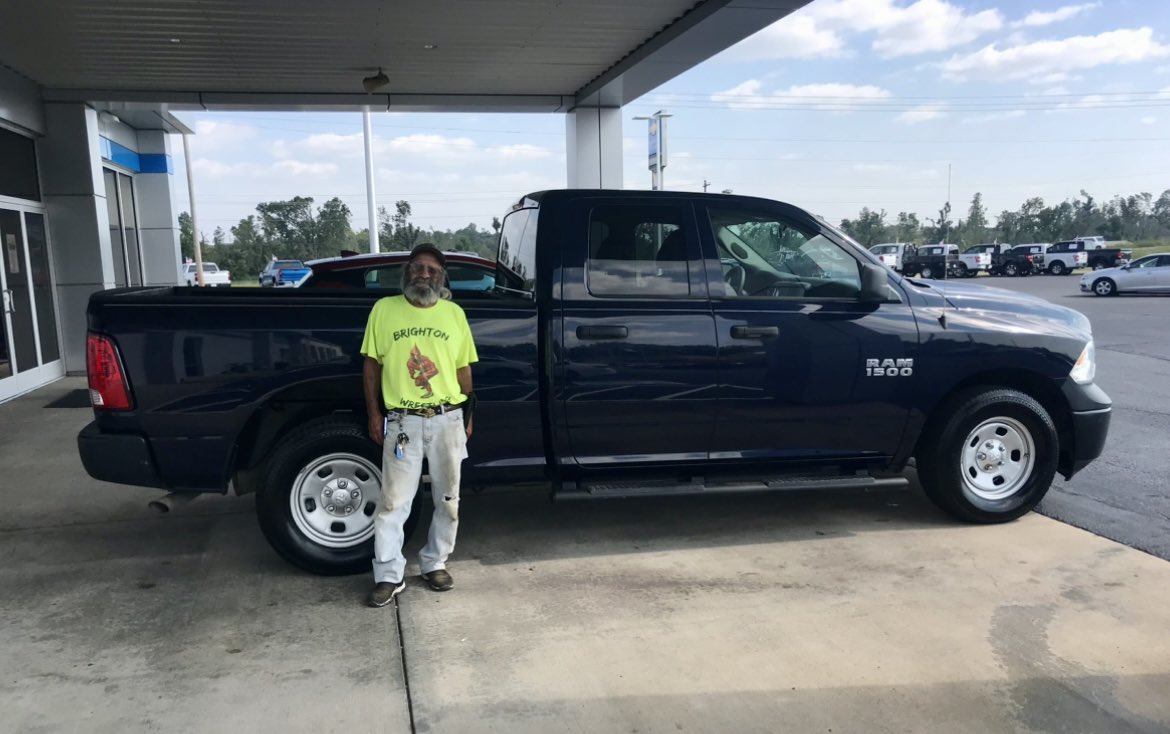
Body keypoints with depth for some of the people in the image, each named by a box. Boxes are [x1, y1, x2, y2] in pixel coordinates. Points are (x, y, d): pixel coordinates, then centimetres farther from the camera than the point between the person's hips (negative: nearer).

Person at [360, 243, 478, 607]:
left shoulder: (454, 313, 5)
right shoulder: (384, 309, 0)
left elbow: (463, 369, 10)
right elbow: (371, 366, 3)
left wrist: (468, 415, 9)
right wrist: (374, 415, 0)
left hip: (448, 418, 2)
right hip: (402, 421, -2)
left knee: (447, 499, 11)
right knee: (393, 501, 1)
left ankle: (434, 563, 27)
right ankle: (389, 576, 11)